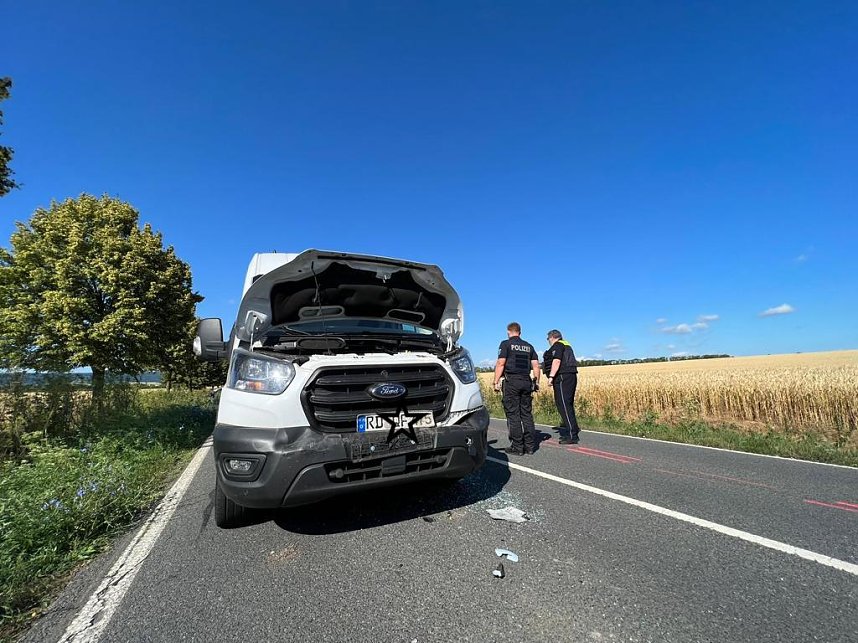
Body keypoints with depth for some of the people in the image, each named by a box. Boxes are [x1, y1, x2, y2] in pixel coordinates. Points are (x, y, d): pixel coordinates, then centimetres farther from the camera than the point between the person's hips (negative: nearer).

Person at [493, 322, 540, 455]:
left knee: (513, 415, -2)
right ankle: (530, 445, 12)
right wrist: (537, 382, 18)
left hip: (511, 381, -5)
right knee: (527, 414, 10)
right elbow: (536, 365, 12)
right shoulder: (529, 346, 15)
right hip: (526, 381, 5)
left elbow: (500, 364, -10)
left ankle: (517, 447, 1)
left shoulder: (506, 344, -1)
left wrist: (496, 382, -9)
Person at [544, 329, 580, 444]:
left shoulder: (557, 345, -7)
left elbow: (557, 361, -20)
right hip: (571, 377, 10)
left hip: (562, 378, -10)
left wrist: (551, 376, -23)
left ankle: (572, 436, -10)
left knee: (563, 405, -10)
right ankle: (572, 431, 22)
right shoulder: (566, 345, 23)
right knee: (568, 405, 16)